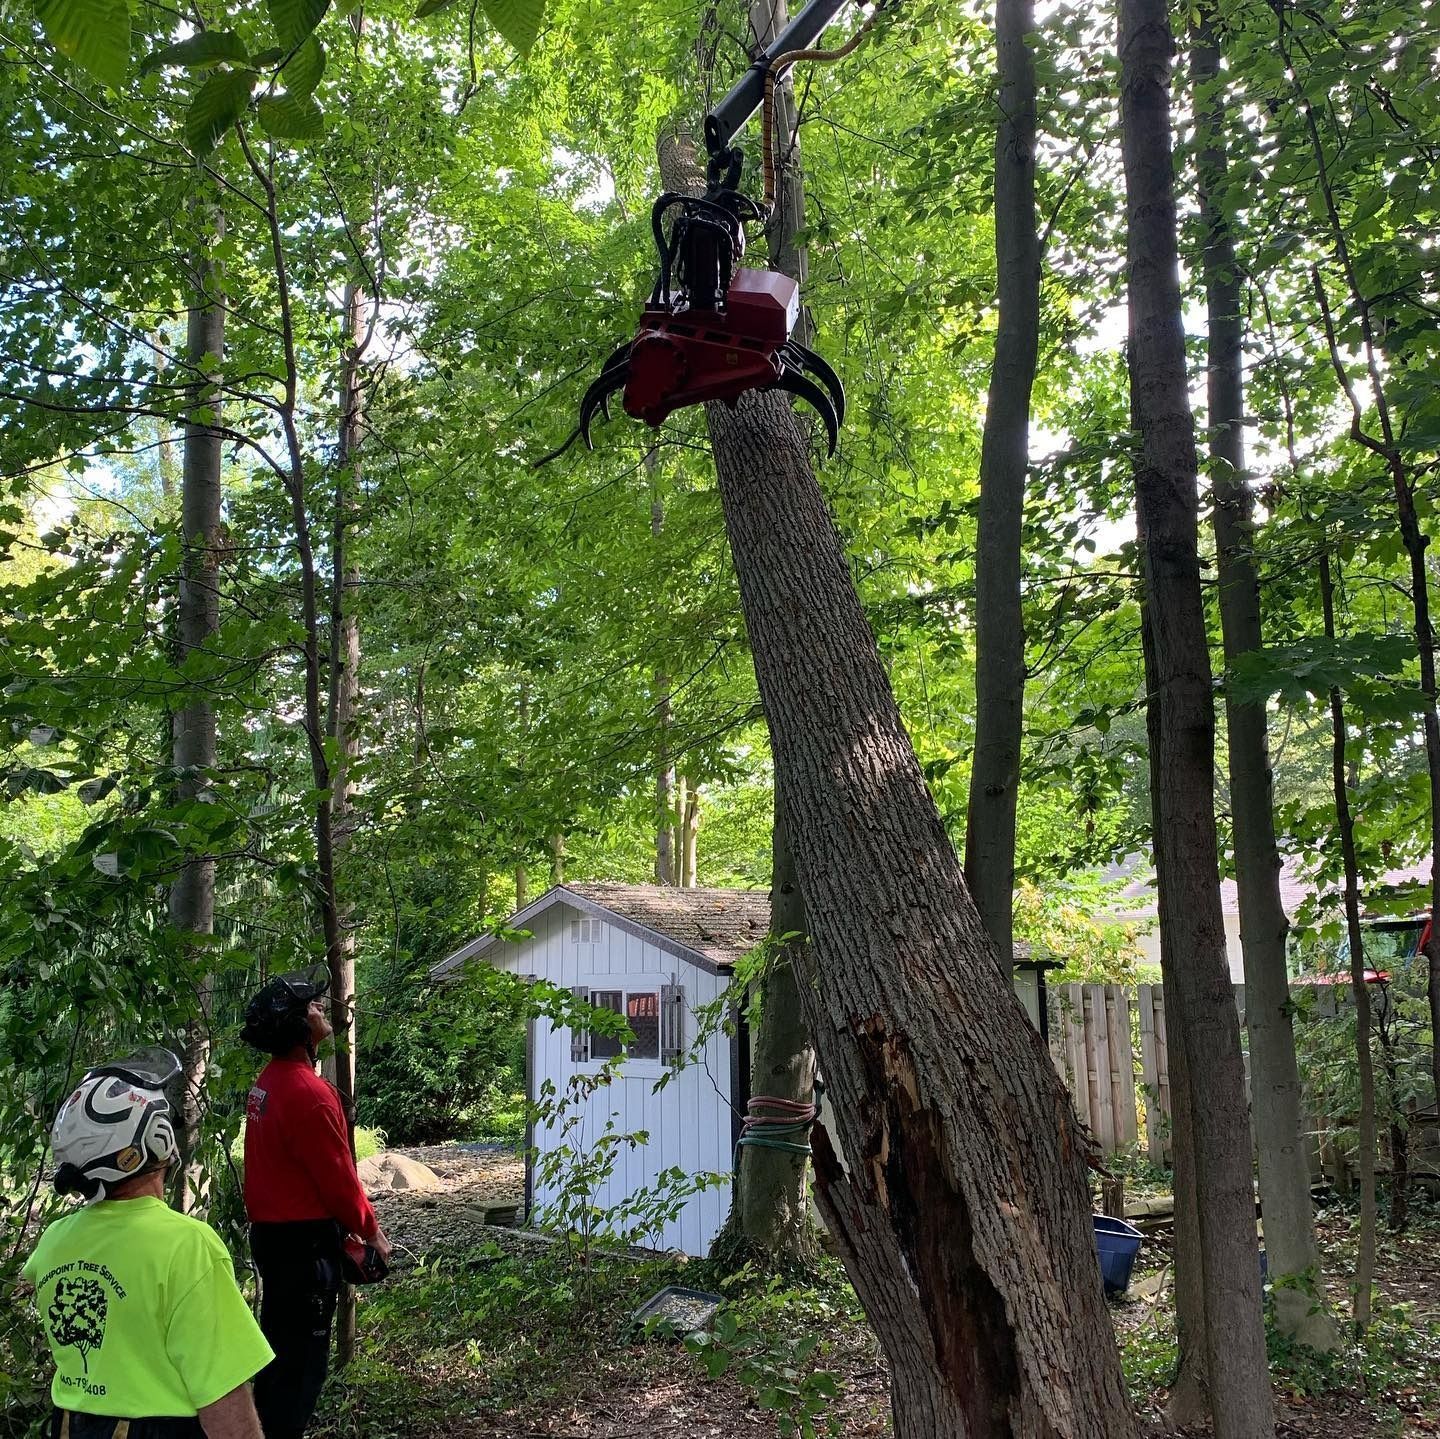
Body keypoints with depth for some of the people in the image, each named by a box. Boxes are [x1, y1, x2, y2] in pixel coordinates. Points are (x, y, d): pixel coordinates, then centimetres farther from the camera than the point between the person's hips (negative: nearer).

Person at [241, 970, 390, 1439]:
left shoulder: (268, 1082, 7)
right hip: (304, 1239, -10)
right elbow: (338, 1176, -19)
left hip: (270, 1232, 10)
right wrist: (370, 1230, -4)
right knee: (303, 1358, 2)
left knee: (279, 1345, 21)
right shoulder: (308, 1091, -24)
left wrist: (350, 1224, 15)